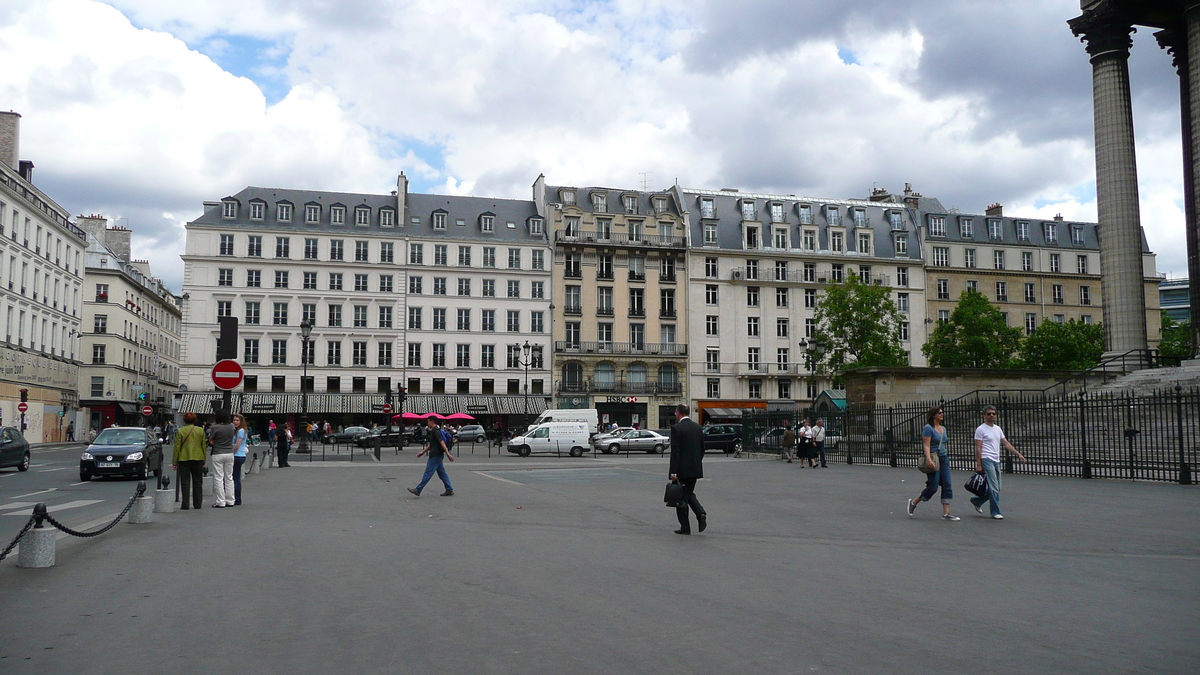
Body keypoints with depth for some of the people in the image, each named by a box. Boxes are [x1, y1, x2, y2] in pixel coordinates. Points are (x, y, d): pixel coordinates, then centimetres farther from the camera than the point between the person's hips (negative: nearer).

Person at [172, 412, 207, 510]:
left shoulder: (180, 431, -5)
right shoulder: (200, 430, 2)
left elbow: (177, 447, -5)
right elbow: (204, 446, 6)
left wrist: (174, 462, 0)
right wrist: (204, 461, 14)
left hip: (184, 459, -2)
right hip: (198, 458, 2)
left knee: (185, 482, 2)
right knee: (197, 482, 10)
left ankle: (185, 505, 0)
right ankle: (198, 504, 11)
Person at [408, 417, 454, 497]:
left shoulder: (436, 431, -16)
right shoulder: (434, 431, 17)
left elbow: (442, 443, -24)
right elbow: (431, 445, 26)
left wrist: (448, 454, -29)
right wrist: (423, 452, 27)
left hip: (435, 456, -10)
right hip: (437, 456, 10)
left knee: (428, 473, -5)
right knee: (442, 473, 10)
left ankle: (418, 490, -1)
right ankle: (449, 490, 10)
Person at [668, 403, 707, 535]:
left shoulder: (676, 428, -13)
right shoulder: (698, 427, 8)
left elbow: (675, 452, -17)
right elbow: (702, 449, 12)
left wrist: (673, 471, -15)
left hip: (682, 469, -6)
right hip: (695, 468, 7)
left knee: (681, 497, 3)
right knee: (689, 493, 21)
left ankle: (685, 528, 7)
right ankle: (701, 513, -2)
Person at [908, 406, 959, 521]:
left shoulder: (943, 429, 15)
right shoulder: (928, 428, -10)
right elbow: (926, 445, -17)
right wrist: (928, 459, -28)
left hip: (944, 459, 8)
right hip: (934, 460, -8)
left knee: (947, 486, 1)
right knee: (933, 487, -6)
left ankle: (946, 514, 2)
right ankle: (913, 503, 15)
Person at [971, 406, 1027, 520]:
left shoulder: (998, 429, 16)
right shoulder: (981, 429, -6)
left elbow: (1006, 443, 17)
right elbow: (978, 448, -9)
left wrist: (1018, 454, 7)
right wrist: (978, 465, -14)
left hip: (996, 461, 8)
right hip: (987, 460, -8)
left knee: (995, 488, 11)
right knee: (994, 488, -9)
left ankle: (976, 501, 27)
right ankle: (995, 512, -2)